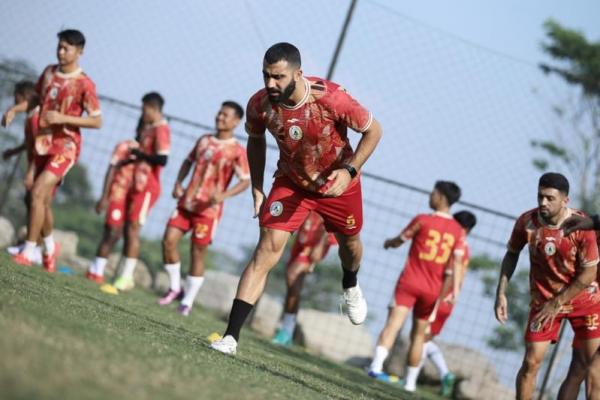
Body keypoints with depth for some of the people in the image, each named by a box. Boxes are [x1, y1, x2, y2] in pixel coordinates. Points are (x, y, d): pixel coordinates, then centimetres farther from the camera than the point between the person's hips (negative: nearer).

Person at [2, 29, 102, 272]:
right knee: (43, 201, 12)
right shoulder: (49, 72, 6)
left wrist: (63, 117, -22)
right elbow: (35, 97, 21)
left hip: (65, 146, -6)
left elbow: (97, 121, -13)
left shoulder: (84, 84, -12)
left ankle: (29, 251, -15)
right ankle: (49, 248, 34)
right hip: (44, 143, 6)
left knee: (38, 191, -20)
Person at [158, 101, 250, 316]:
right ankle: (175, 287, 12)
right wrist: (178, 184, 7)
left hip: (208, 208, -5)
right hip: (186, 202, 5)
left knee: (198, 252, 0)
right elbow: (189, 162, 22)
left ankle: (188, 301, 9)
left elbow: (246, 181, -11)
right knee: (169, 239, -7)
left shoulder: (237, 151, -7)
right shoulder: (204, 140, 10)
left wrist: (223, 195, -25)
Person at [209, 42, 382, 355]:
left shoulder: (330, 98, -34)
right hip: (291, 182, 1)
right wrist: (257, 189, -2)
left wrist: (350, 170, -31)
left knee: (350, 241, 23)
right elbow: (255, 140, 1)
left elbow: (373, 130, -18)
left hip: (338, 183, -1)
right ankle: (231, 337, -18)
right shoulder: (259, 105, -23)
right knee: (266, 251, -14)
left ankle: (350, 286, 61)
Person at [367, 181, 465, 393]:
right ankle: (410, 382, 16)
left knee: (393, 324, -12)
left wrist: (388, 243, 29)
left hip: (409, 282, -3)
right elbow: (457, 261, -5)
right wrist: (455, 289, -9)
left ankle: (376, 365, -33)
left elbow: (399, 240, 7)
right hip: (433, 289, 3)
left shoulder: (422, 220, -4)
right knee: (418, 335, 15)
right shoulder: (457, 231, 5)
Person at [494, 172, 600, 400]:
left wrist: (556, 304, -14)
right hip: (544, 301, 1)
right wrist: (501, 293, -3)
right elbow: (512, 254, 5)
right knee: (531, 362, -5)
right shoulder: (527, 222, -14)